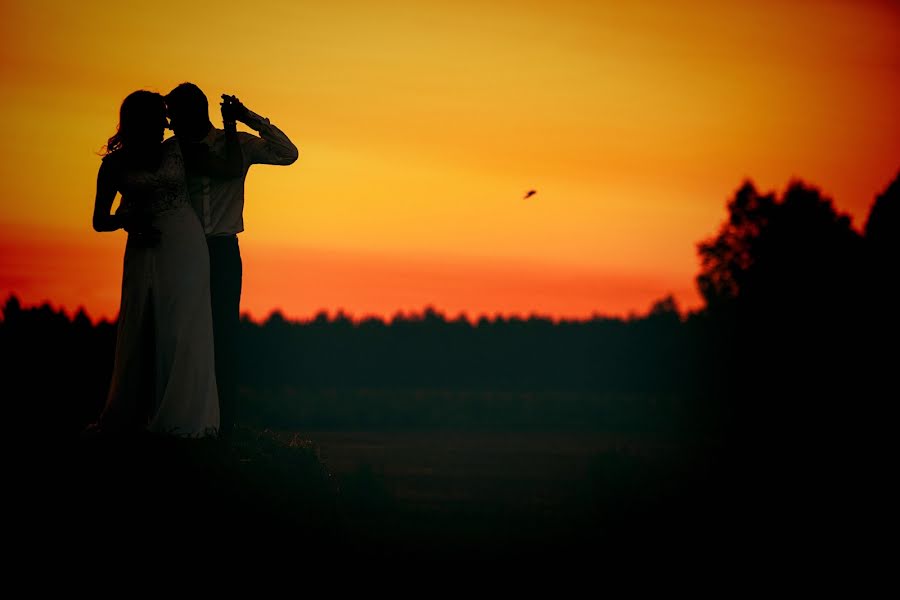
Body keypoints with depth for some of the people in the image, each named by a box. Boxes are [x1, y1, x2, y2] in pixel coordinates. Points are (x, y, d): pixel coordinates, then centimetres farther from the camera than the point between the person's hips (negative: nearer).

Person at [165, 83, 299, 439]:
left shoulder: (236, 145, 2)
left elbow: (287, 154, -9)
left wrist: (250, 119, -15)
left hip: (222, 252, -2)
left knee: (223, 336, -4)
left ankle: (223, 424, -3)